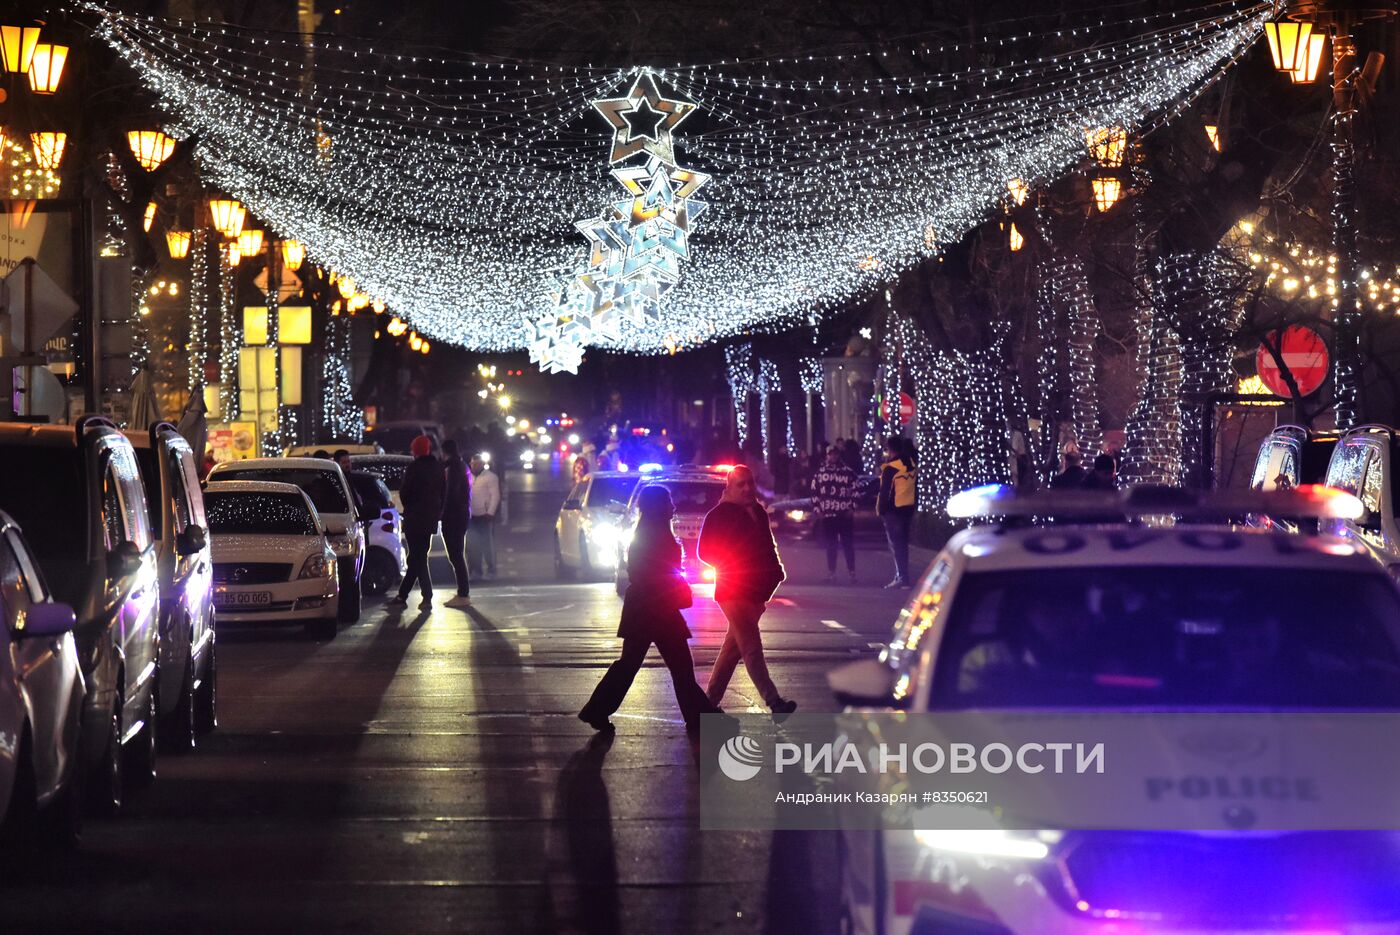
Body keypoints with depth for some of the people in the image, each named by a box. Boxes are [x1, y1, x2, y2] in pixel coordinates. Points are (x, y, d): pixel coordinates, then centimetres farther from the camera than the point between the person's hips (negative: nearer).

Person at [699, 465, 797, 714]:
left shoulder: (758, 512, 13)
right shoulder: (720, 514, -8)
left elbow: (767, 547, 21)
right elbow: (706, 551, -8)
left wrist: (775, 569, 5)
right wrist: (729, 565, -16)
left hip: (755, 590, 8)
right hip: (733, 591, -8)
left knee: (733, 647, 13)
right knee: (752, 648, -13)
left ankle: (710, 700, 21)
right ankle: (774, 702, -21)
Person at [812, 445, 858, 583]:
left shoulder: (848, 472, 2)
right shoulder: (820, 473, 8)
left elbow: (855, 491, 3)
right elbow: (814, 492, 11)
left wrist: (852, 508, -4)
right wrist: (817, 508, 3)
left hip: (845, 515, -2)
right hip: (827, 515, 2)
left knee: (848, 544, -1)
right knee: (830, 545, 7)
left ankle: (852, 572, 3)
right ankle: (831, 573, 13)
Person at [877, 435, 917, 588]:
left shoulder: (890, 468, -16)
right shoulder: (910, 464, 5)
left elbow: (885, 492, -14)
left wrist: (881, 510, -4)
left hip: (893, 511, -7)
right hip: (908, 508, 7)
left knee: (896, 544, -4)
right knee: (902, 544, 15)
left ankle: (903, 578, -9)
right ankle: (900, 575, 20)